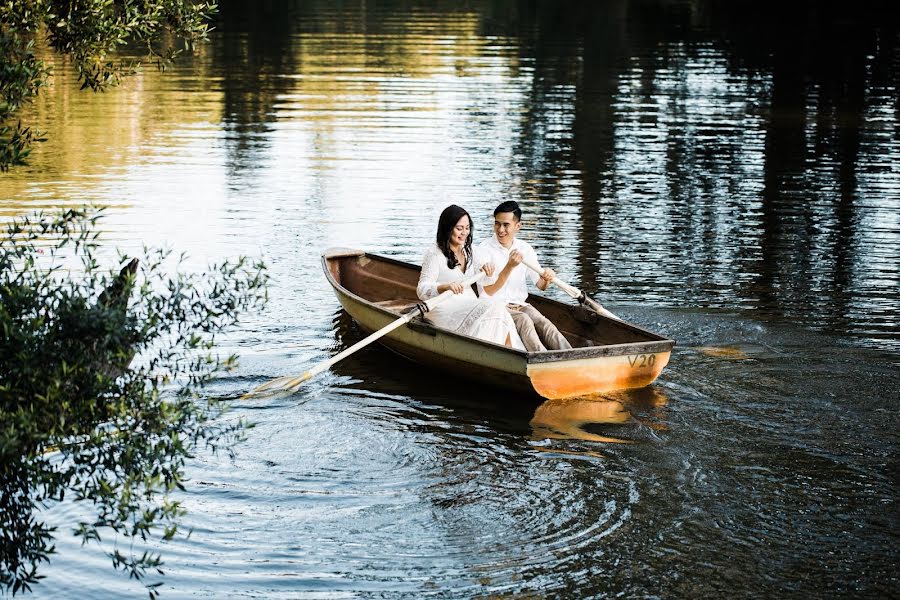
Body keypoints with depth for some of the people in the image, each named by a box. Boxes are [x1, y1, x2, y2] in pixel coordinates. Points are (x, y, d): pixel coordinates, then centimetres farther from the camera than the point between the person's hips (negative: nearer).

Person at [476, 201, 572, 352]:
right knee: (524, 320, -33)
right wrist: (509, 267, -25)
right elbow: (488, 291, -14)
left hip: (521, 305, 4)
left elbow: (540, 285, 9)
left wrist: (547, 279, -15)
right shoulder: (484, 249, -5)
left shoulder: (525, 248, 10)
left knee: (544, 323, -26)